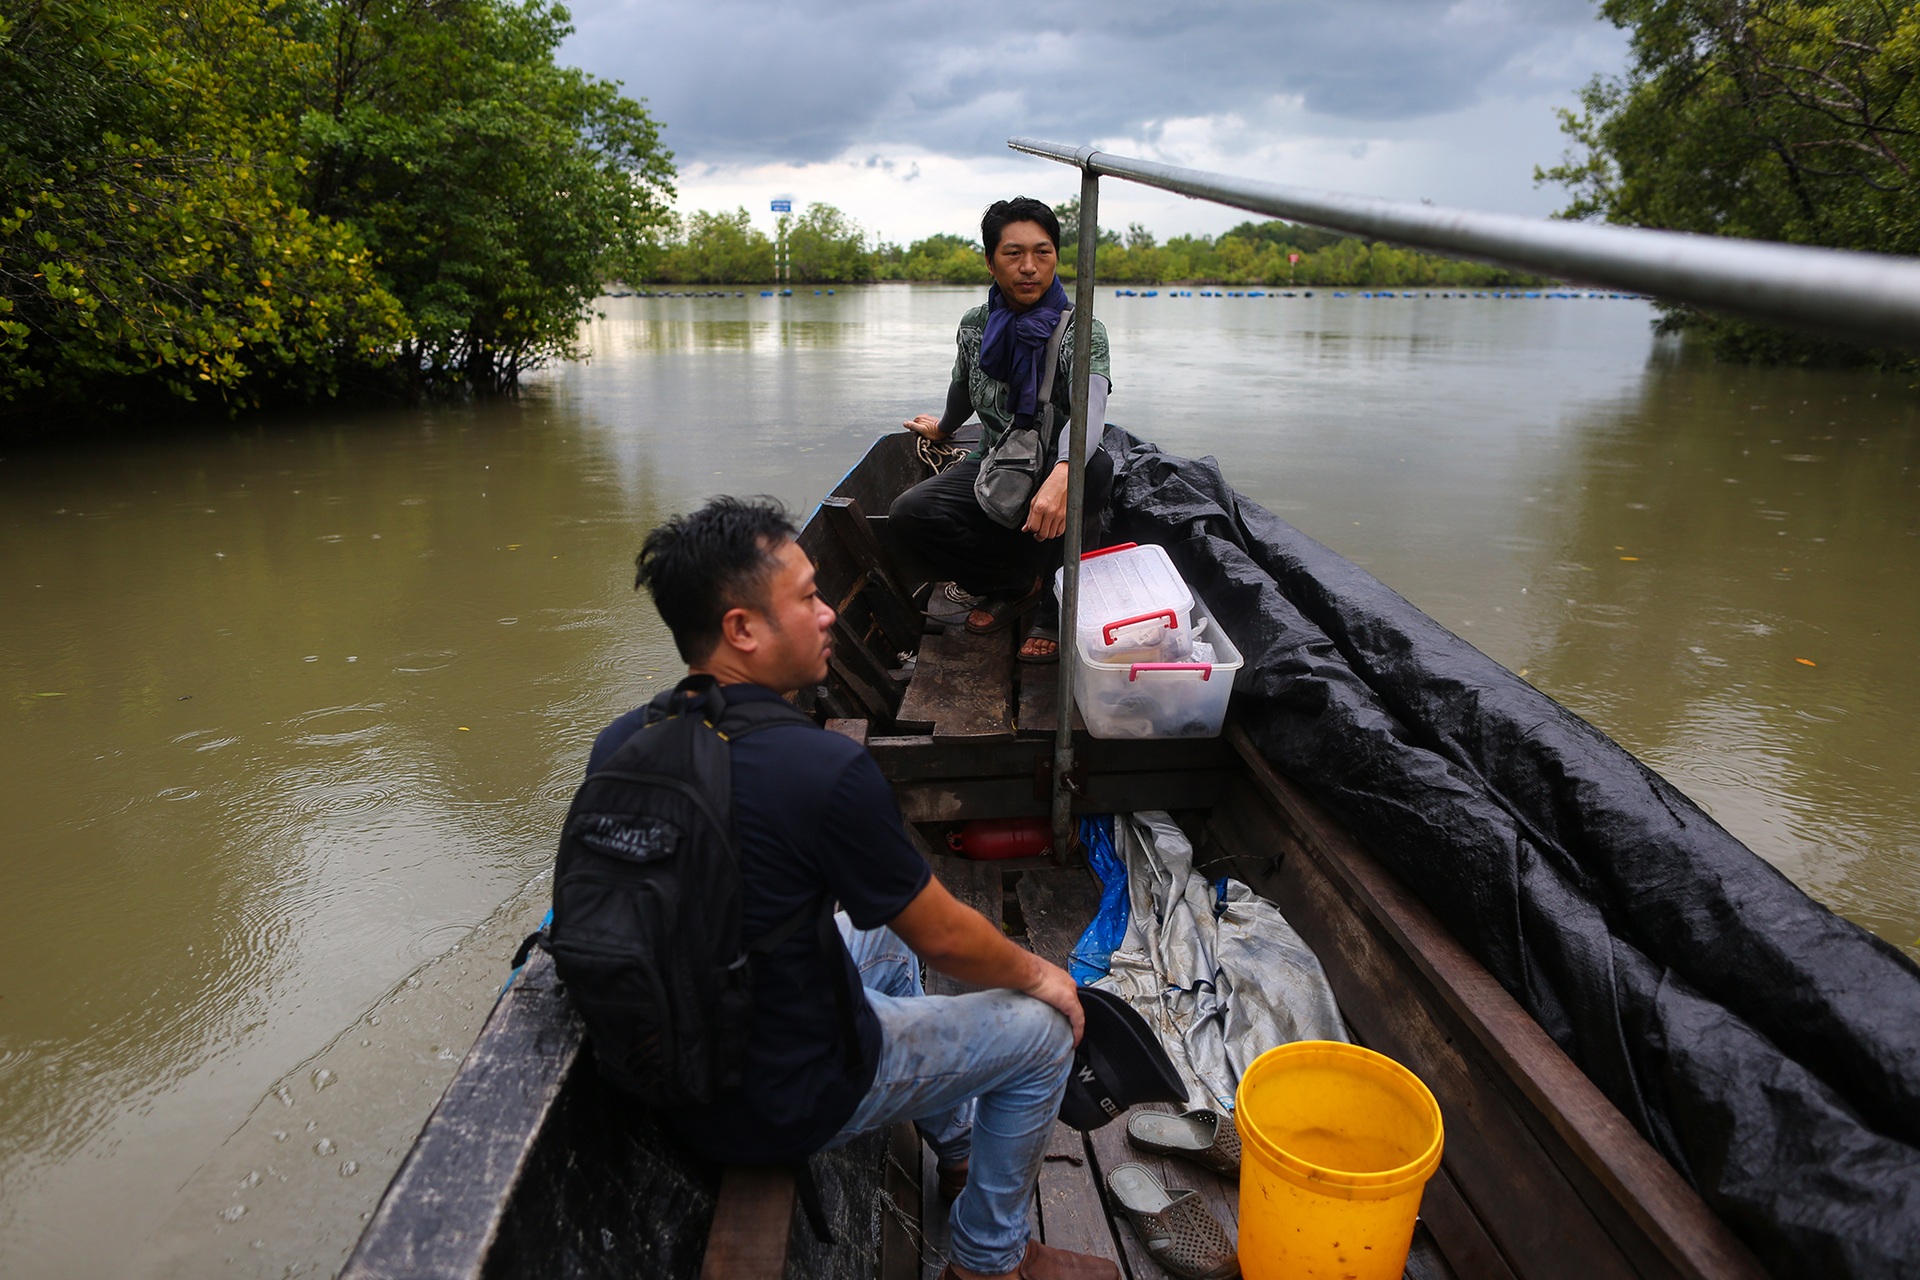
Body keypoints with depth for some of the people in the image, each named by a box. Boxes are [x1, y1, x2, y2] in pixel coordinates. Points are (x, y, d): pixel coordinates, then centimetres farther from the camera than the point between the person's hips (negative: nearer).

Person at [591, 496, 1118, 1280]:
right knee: (1041, 1029, 9)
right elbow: (946, 938, -16)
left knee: (884, 941, 29)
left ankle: (957, 1145, 48)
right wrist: (1038, 975, 6)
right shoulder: (823, 770, -30)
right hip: (785, 1110, -7)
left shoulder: (617, 745, -8)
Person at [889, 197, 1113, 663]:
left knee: (1094, 468, -39)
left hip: (1062, 472, -3)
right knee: (908, 514, -20)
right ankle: (1015, 583, 3)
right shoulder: (975, 326, -1)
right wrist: (944, 428, 41)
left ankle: (1056, 610, -18)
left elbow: (1090, 406, -35)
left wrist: (1063, 472, -55)